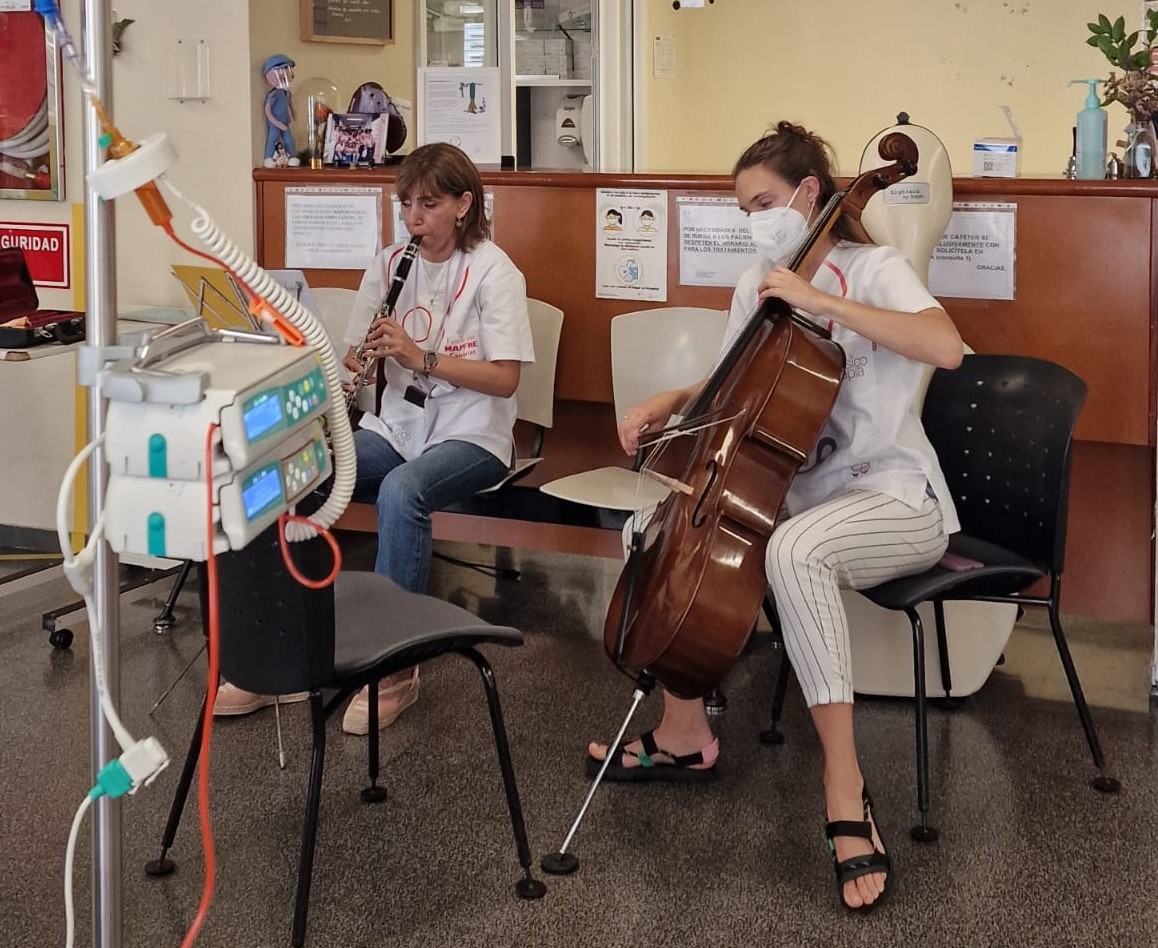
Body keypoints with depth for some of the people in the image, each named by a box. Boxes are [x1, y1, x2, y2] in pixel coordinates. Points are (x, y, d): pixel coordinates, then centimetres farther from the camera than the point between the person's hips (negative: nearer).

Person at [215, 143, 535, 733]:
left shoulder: (493, 272, -7)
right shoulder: (390, 265, 8)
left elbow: (505, 378, -14)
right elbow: (356, 357, 13)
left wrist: (421, 357, -23)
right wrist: (355, 366, -12)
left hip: (470, 437, -5)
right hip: (395, 427, 5)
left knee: (400, 491, -38)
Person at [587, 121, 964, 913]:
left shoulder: (875, 270, -11)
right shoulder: (756, 287, 9)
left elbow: (946, 347, -31)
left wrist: (820, 300, -31)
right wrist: (667, 403, -1)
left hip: (893, 501, -8)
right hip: (799, 492, 8)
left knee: (794, 549, -38)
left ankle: (845, 783, -32)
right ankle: (685, 733, 5)